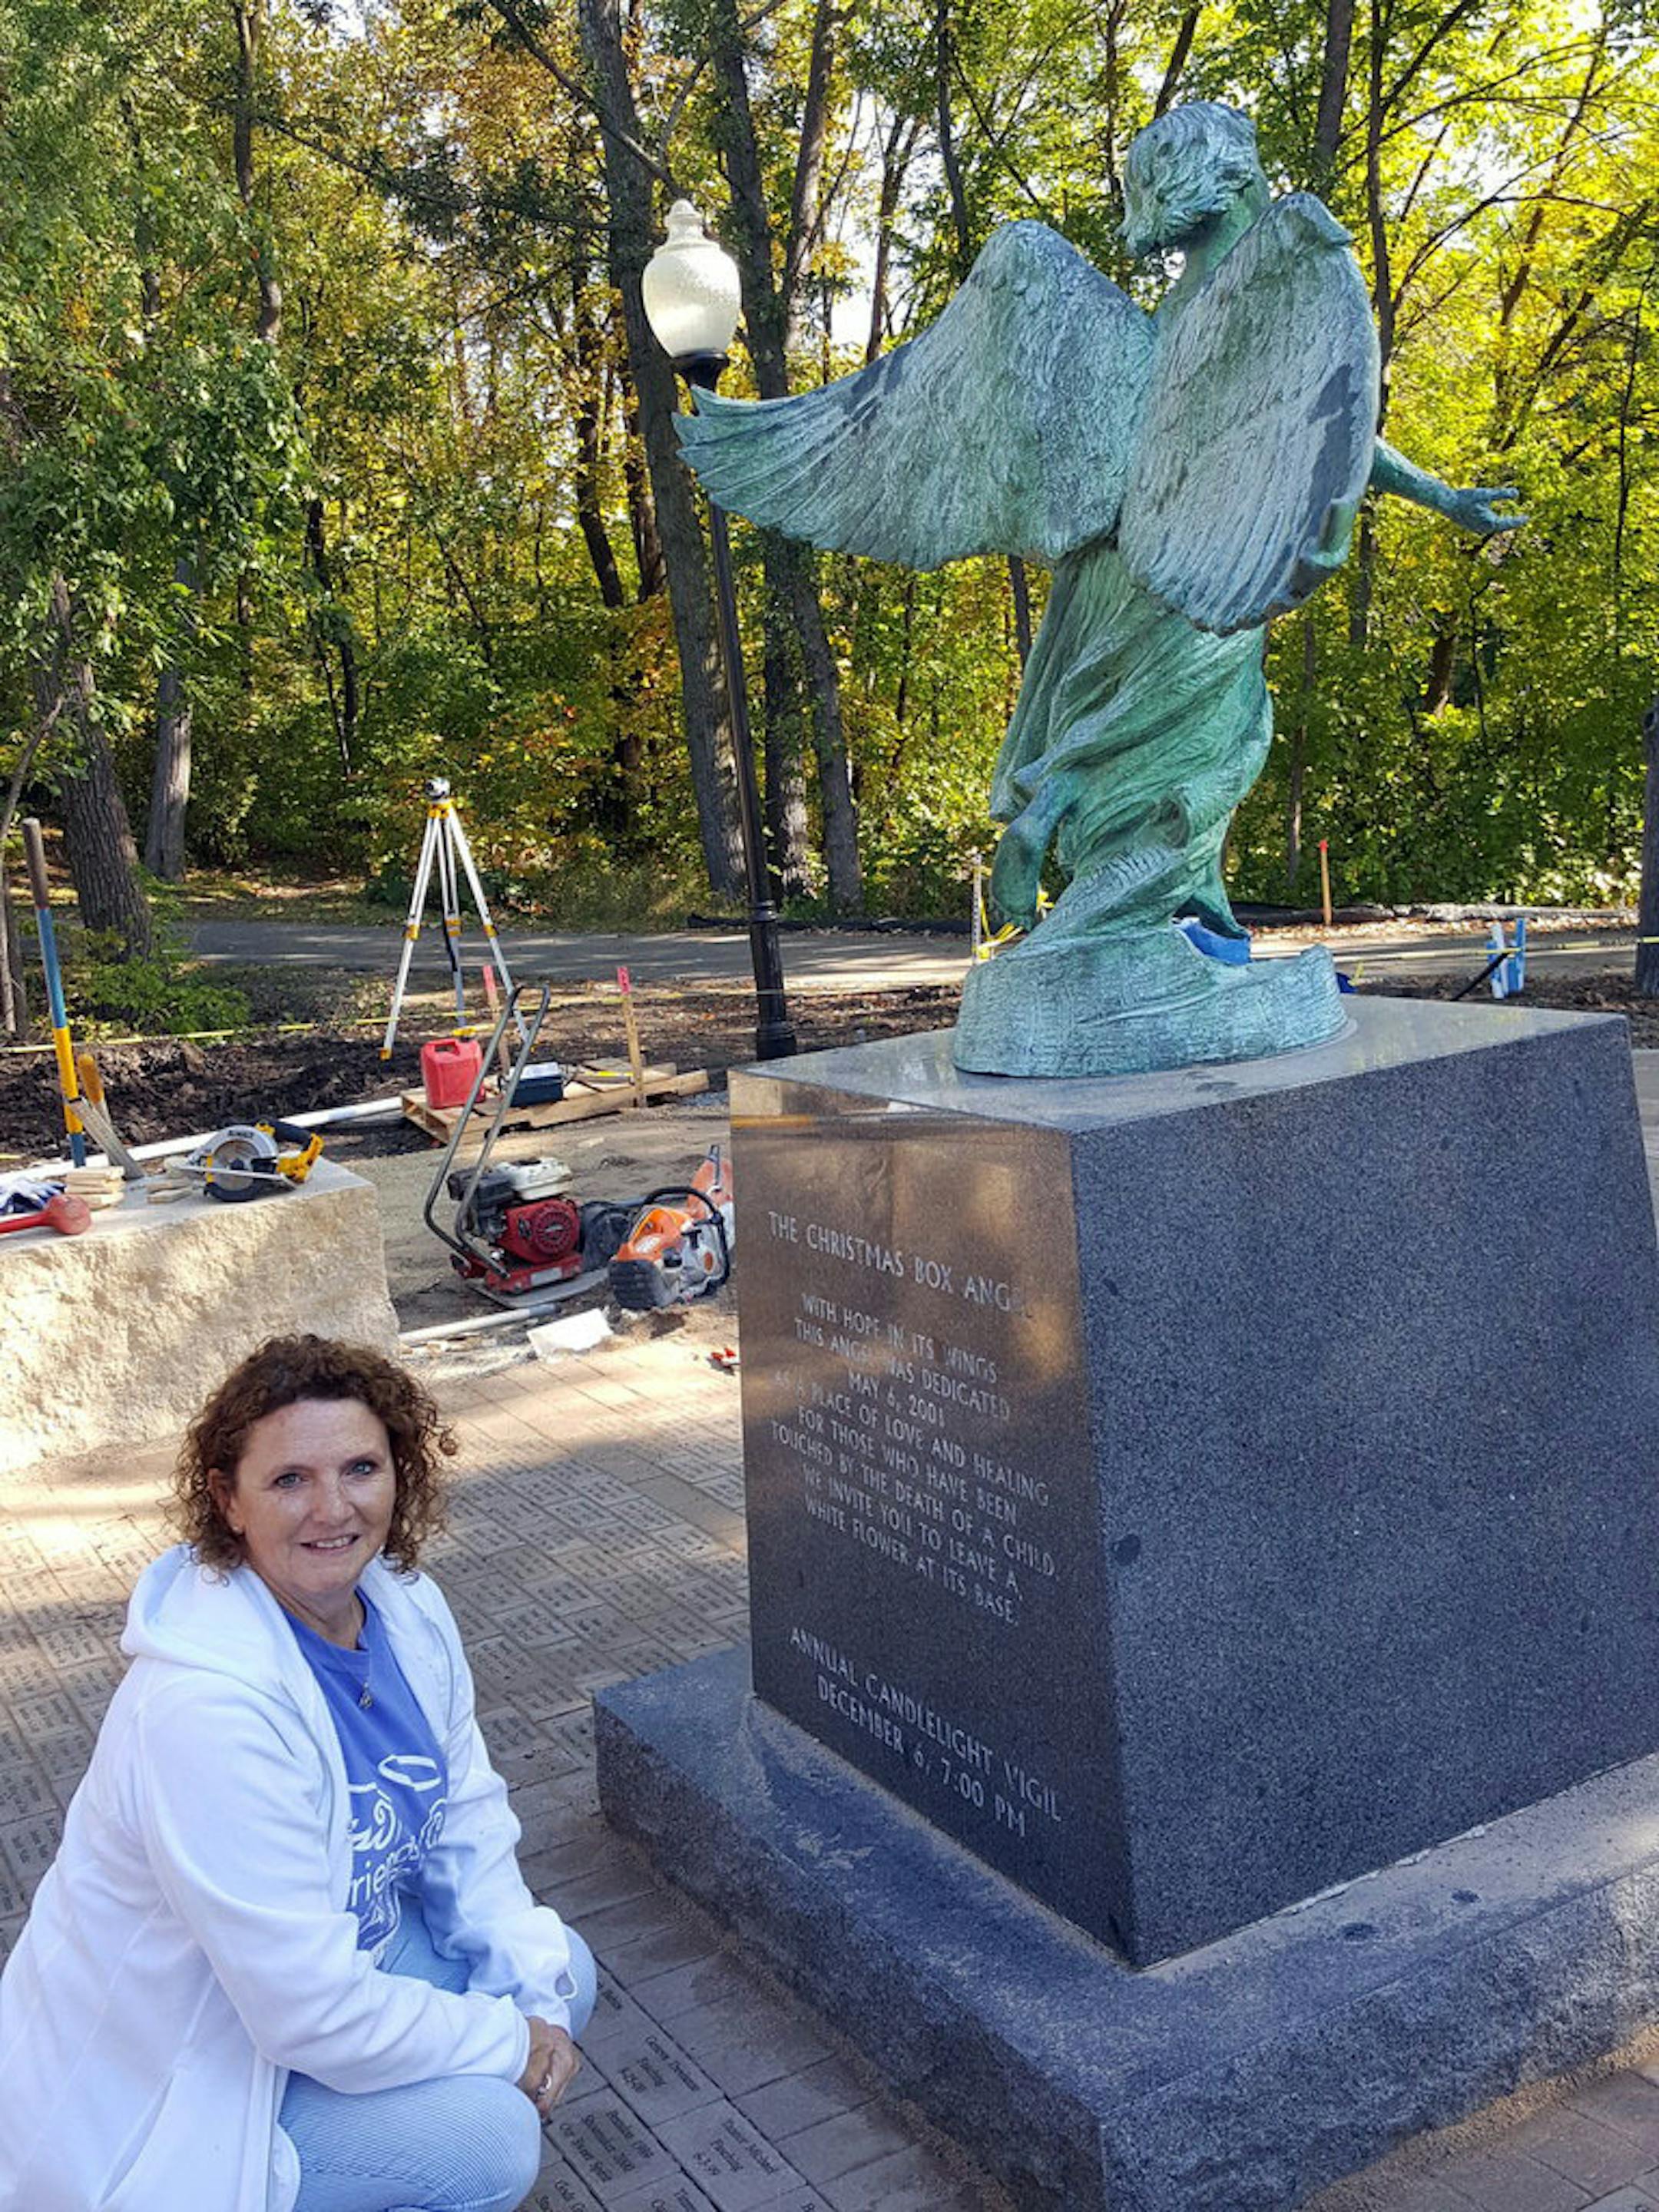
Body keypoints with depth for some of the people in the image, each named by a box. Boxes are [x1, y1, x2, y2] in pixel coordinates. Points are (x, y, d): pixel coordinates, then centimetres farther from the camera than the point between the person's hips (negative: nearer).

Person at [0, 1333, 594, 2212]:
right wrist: (511, 2045, -19)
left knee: (560, 1969, 0)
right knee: (489, 2134, -20)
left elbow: (468, 1823, 2)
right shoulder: (206, 1708, -35)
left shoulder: (405, 1609, -9)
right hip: (151, 2098, -8)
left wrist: (537, 1988, -11)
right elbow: (309, 2016, -31)